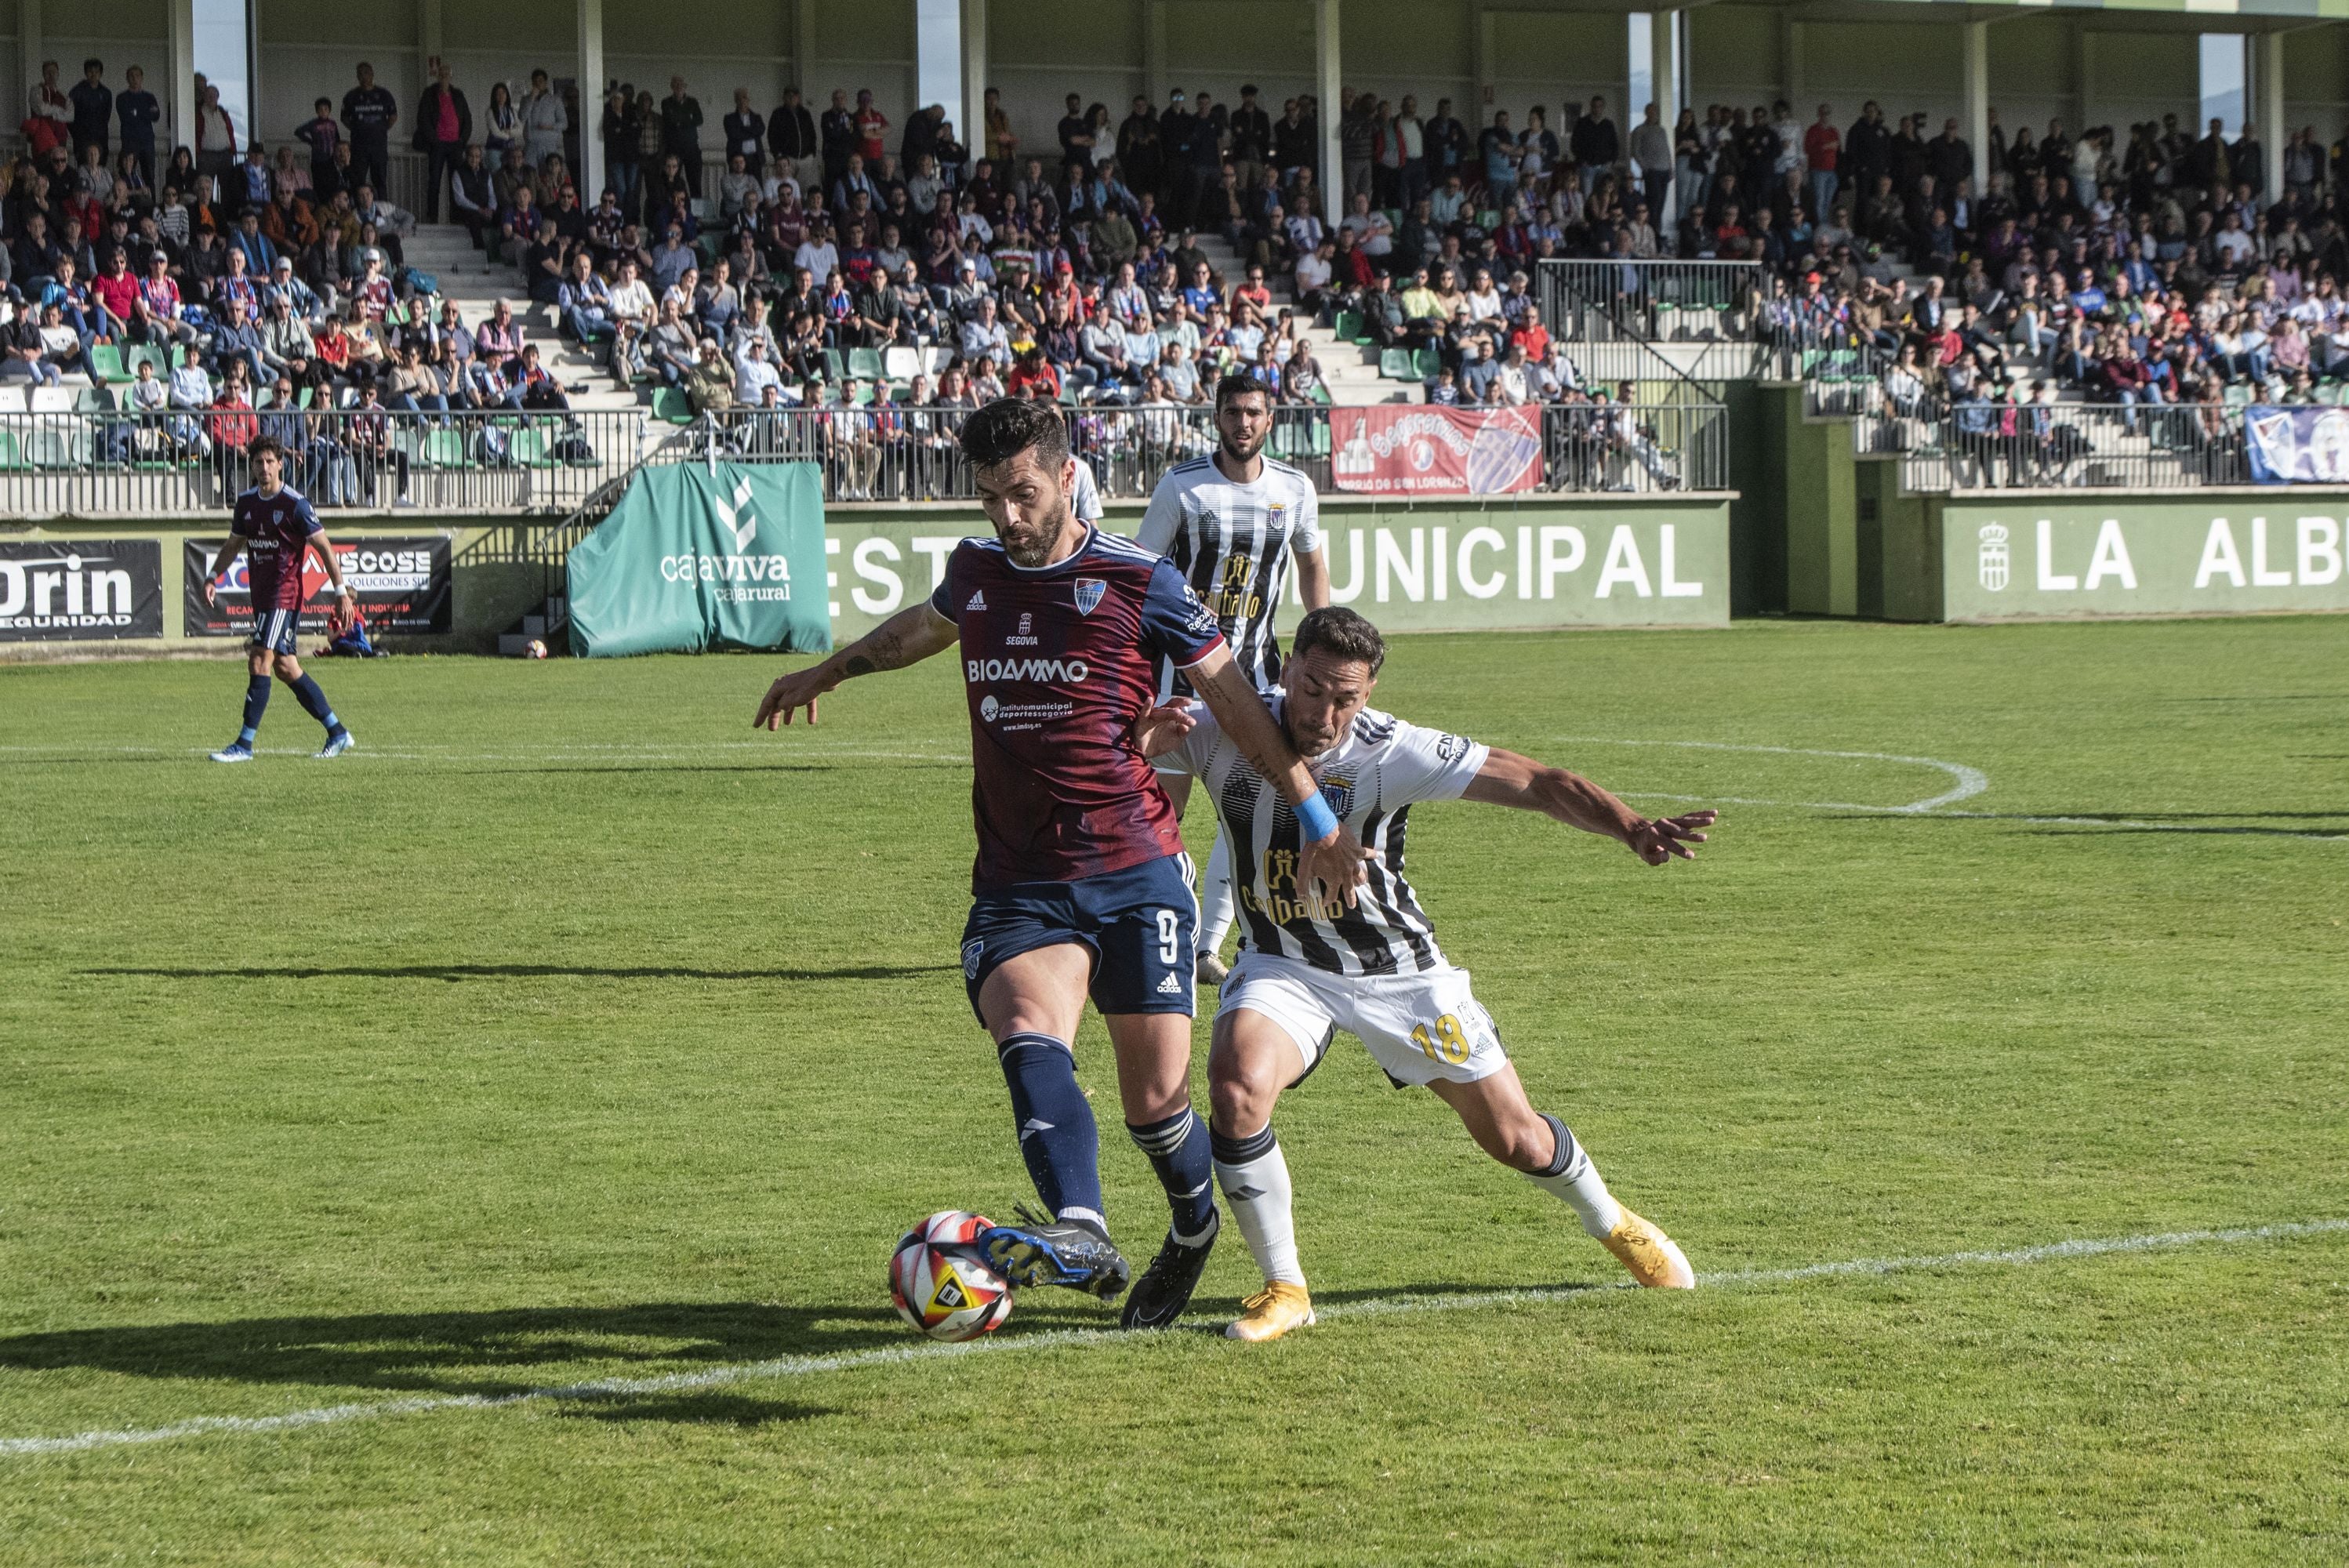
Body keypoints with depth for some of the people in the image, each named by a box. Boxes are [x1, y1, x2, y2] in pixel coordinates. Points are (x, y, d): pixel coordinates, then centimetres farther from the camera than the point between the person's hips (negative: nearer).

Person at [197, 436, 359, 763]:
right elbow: (234, 543, 23)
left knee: (260, 662, -15)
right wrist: (213, 576, 11)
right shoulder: (246, 502, 10)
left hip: (284, 595, -8)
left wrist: (341, 590, -11)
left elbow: (324, 546, -8)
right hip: (261, 595, 8)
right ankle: (338, 733, 20)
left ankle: (244, 744, -14)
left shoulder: (296, 504, -10)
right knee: (285, 668, 10)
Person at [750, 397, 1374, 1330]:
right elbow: (921, 628, 36)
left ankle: (1194, 1227, 30)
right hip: (1016, 884, 3)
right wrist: (827, 673, 50)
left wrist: (1316, 817, 4)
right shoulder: (974, 573, 11)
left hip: (1133, 875, -3)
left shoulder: (1137, 582, -3)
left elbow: (1233, 700, 5)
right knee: (1029, 1040, -27)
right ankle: (1079, 1234, -48)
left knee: (1155, 1101, -3)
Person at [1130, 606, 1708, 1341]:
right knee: (1237, 1090, -30)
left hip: (1399, 973, -1)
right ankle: (1283, 1289, -11)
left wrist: (1633, 828, -42)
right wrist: (1142, 741, -37)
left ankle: (1614, 1226, 42)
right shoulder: (1224, 734, -18)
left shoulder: (1394, 752, -23)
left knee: (1516, 1140, 7)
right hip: (1284, 968, 1)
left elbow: (1536, 783, -26)